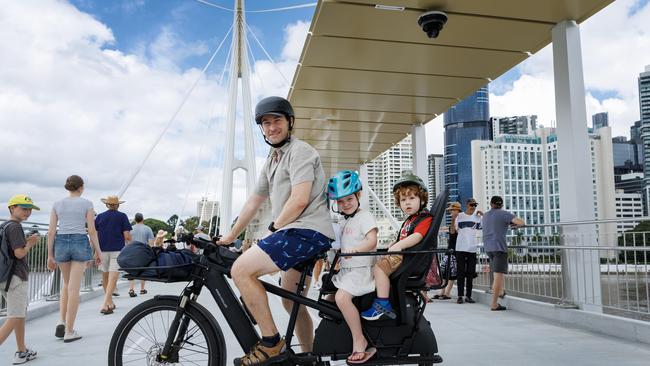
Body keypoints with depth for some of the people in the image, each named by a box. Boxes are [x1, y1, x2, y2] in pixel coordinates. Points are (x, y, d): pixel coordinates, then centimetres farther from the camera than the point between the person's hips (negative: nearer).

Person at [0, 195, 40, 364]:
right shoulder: (15, 226, -13)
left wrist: (27, 241, 10)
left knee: (21, 313, 19)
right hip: (16, 277, -10)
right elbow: (19, 253, -19)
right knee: (14, 318, -5)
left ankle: (22, 352, 28)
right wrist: (30, 243, -2)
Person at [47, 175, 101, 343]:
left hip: (61, 243, 3)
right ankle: (69, 332, 4)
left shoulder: (57, 204, 8)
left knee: (67, 284, 22)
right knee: (74, 288, 0)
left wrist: (50, 255, 9)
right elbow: (91, 230, -4)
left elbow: (51, 231, 4)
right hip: (80, 243, -3)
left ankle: (61, 322, 9)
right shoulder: (86, 203, -1)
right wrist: (98, 251, 4)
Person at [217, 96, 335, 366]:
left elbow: (299, 200, -19)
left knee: (241, 270, -19)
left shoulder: (299, 151, -8)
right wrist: (229, 237, 24)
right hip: (297, 234, 10)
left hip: (307, 231, -10)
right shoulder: (271, 162, 22)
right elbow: (254, 202, 25)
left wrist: (274, 228, -7)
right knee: (292, 303, 18)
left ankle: (271, 343, -13)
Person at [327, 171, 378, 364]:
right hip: (346, 269, 10)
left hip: (361, 268, -10)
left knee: (342, 297, -28)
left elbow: (372, 241, -25)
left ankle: (359, 340, -18)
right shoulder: (344, 221, 16)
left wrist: (355, 249, -41)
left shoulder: (365, 216, -10)